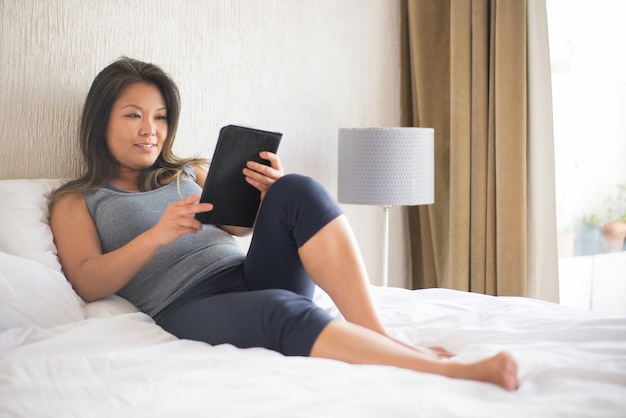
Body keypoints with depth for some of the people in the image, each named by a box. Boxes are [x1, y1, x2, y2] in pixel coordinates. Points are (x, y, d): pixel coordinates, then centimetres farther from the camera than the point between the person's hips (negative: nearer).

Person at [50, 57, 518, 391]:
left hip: (250, 273, 5)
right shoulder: (75, 202, 14)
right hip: (189, 306, -5)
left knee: (298, 190, -24)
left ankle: (377, 333, -34)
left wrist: (272, 193, -4)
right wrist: (157, 235, -16)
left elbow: (241, 223, 20)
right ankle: (449, 372, -53)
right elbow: (88, 282, -1)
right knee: (282, 311, -39)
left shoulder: (190, 171, 28)